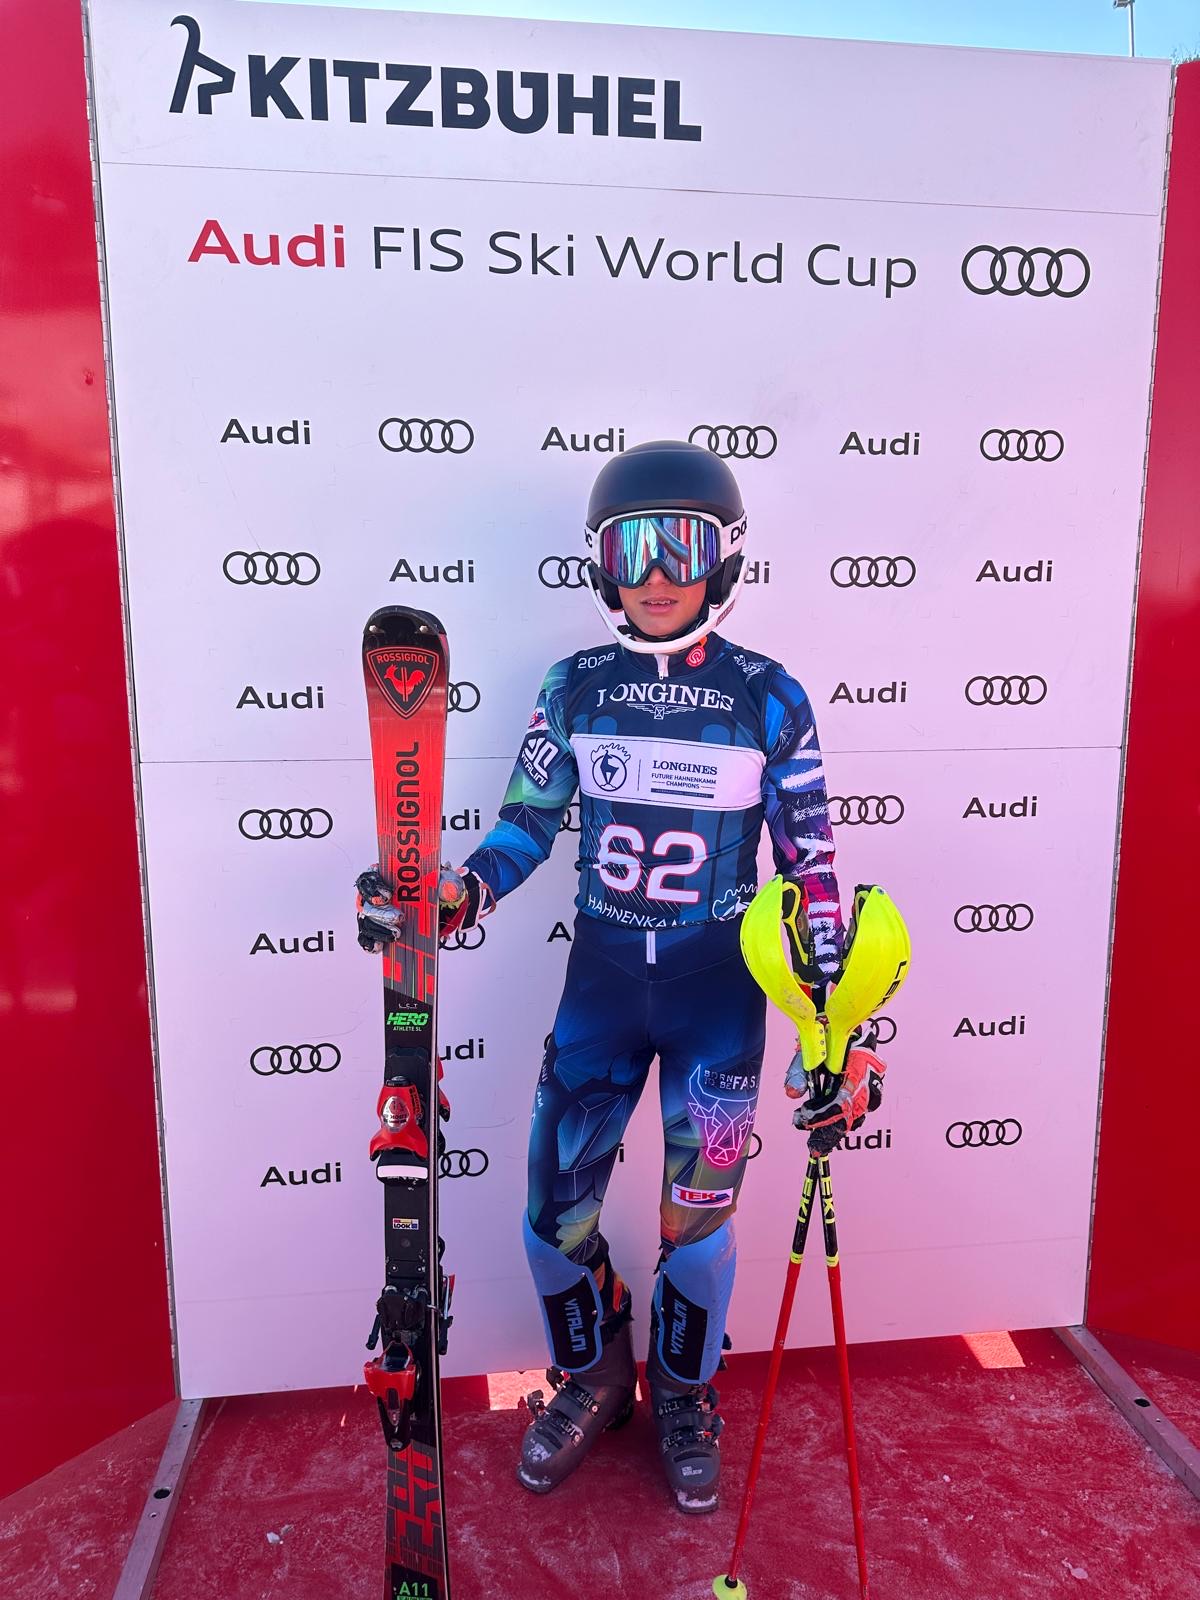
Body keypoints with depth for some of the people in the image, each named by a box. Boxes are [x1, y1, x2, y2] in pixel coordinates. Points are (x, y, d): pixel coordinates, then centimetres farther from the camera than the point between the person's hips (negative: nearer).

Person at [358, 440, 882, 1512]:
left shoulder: (768, 698, -6)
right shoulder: (575, 687, -1)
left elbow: (812, 863, -4)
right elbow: (529, 821, 0)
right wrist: (461, 890, -20)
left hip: (719, 990, -1)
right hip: (602, 979, 2)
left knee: (696, 1215, 10)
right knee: (555, 1210, 6)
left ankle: (685, 1395, 42)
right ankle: (594, 1378, 39)